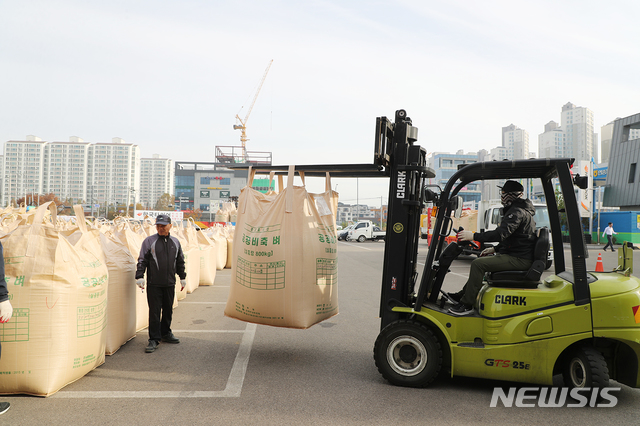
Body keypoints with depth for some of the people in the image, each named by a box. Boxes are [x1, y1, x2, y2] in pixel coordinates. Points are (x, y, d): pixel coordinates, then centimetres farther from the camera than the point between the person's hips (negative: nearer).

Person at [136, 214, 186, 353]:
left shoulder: (175, 242, 11)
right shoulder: (149, 241, -1)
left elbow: (180, 262, 19)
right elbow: (142, 260, -3)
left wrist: (182, 278, 21)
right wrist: (140, 277, -11)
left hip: (170, 283, 4)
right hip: (154, 284, -4)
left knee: (168, 309, 14)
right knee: (154, 312, -2)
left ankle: (166, 333, 31)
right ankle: (154, 339, 5)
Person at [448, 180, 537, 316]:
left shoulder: (517, 212, -17)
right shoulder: (520, 210, 19)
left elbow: (501, 233, -30)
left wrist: (474, 236, -26)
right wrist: (495, 249, 19)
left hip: (519, 259, -12)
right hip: (517, 255, 12)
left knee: (478, 264, -21)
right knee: (483, 260, 22)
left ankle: (467, 304, -16)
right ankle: (463, 294, 26)